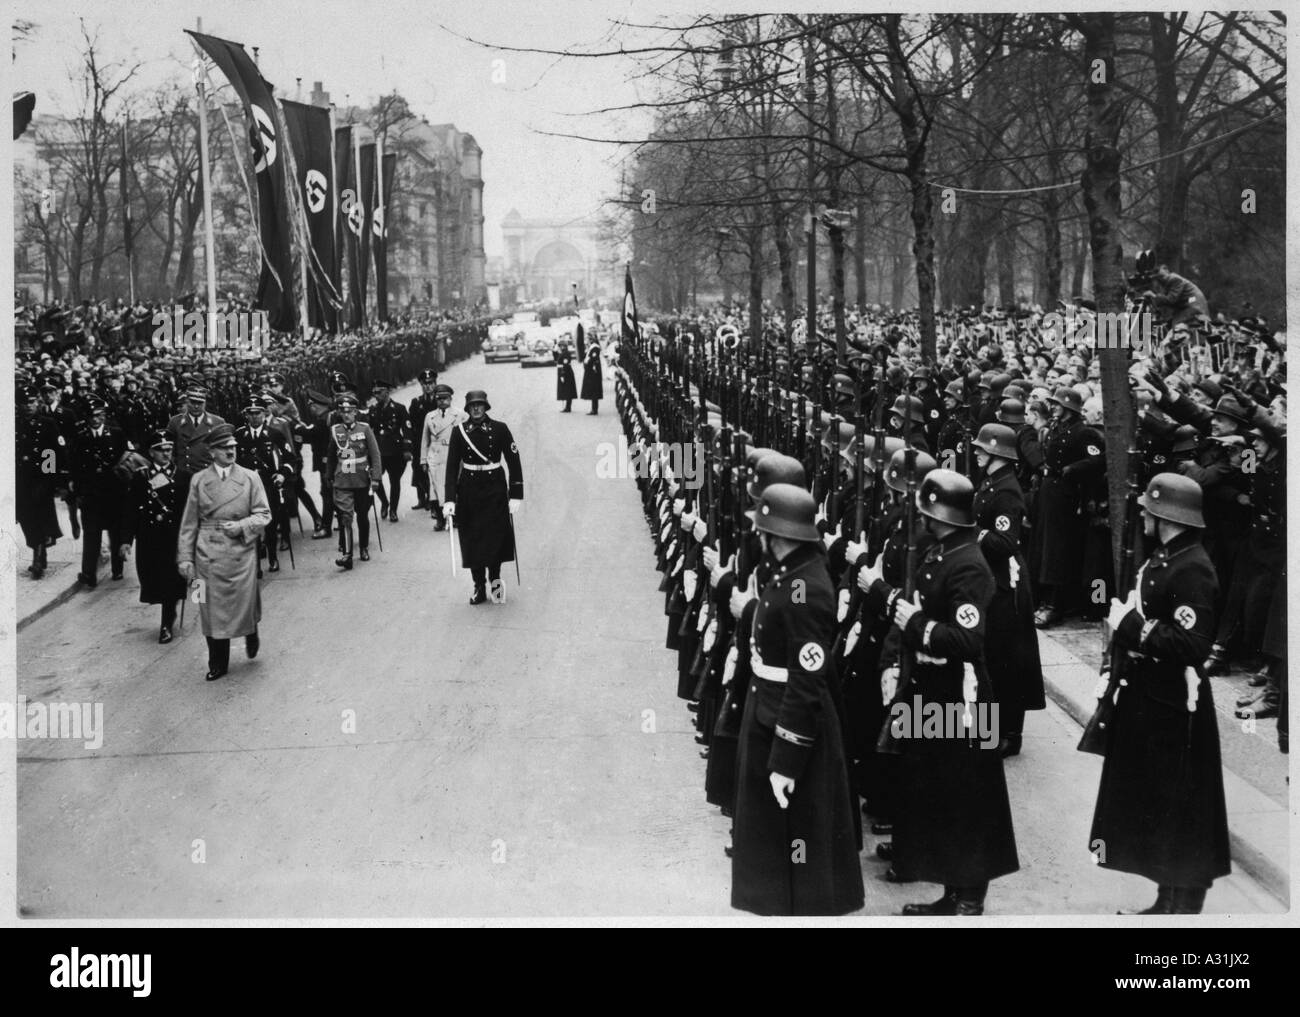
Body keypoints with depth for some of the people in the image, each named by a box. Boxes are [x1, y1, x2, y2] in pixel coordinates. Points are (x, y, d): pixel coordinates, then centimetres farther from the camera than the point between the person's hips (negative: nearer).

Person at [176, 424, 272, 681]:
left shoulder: (250, 478, 4)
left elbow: (263, 514, 4)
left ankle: (251, 634, 36)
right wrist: (185, 558, 2)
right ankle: (218, 665, 16)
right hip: (208, 554, 1)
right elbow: (189, 523, 7)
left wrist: (242, 526, -15)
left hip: (241, 552, -1)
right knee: (212, 610, 3)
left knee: (244, 604, 1)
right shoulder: (198, 481, 6)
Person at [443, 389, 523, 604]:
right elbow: (452, 466, -1)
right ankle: (479, 587, 12)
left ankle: (495, 579, 17)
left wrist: (516, 495, -8)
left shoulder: (499, 429, -3)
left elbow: (514, 462, -3)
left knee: (496, 537, -5)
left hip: (495, 489, -1)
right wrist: (450, 499, -10)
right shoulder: (459, 431, 0)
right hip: (468, 491, 1)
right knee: (471, 541, 2)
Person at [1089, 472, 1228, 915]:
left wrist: (1131, 625, -22)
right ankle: (1168, 902, 27)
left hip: (1175, 710, -10)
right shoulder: (1162, 558, 10)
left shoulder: (1191, 570, -20)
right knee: (1155, 808, 17)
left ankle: (1184, 906, 11)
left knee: (1178, 811, 1)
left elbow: (1191, 645, -27)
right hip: (1148, 699, 10)